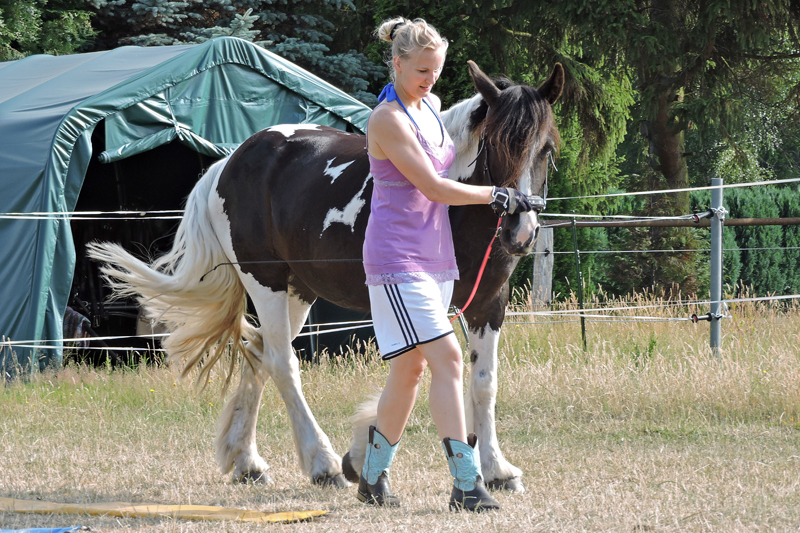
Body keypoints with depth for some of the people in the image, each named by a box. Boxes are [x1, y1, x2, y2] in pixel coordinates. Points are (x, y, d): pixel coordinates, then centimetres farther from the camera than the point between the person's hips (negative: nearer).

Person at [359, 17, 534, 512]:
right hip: (397, 257, -9)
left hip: (436, 256, 9)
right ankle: (467, 483, -19)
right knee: (447, 358, -17)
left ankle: (374, 476, 23)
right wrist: (495, 195, -9)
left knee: (411, 368, 12)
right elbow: (432, 187, -18)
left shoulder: (432, 107, 11)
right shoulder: (388, 119, -15)